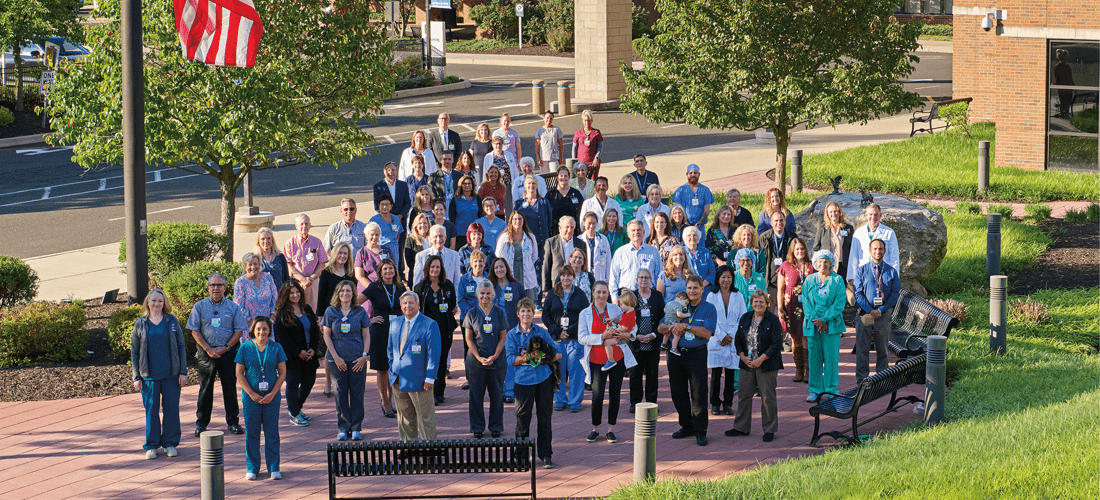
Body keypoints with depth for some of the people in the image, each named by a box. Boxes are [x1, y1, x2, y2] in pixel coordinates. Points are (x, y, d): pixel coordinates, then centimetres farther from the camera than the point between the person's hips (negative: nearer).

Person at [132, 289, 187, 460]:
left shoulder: (172, 321, 4)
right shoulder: (141, 324, 4)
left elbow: (181, 347, 6)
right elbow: (134, 351, 7)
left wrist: (183, 372, 0)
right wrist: (136, 377, 1)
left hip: (171, 374, 0)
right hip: (149, 375, 0)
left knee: (171, 408, 3)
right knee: (151, 410, 2)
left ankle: (170, 443, 14)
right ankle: (151, 446, 11)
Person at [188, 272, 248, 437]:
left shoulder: (233, 307, 5)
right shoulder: (199, 307, 4)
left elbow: (239, 330, 3)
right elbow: (194, 331, 1)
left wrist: (225, 348, -9)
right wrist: (208, 349, -10)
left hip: (228, 352, 0)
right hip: (206, 353, 0)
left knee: (230, 388, 2)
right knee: (205, 388, 3)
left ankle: (233, 421, 11)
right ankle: (201, 423, 11)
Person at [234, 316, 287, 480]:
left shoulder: (276, 348, 2)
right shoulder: (245, 348, 0)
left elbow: (282, 374, 1)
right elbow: (239, 375, 0)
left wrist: (272, 394, -8)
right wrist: (252, 394, -8)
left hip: (272, 398, 0)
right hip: (251, 398, 0)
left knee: (272, 433, 3)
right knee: (251, 433, 4)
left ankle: (274, 468, 12)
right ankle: (252, 468, 13)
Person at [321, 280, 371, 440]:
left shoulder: (360, 312, 5)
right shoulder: (331, 312, 4)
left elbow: (366, 335, 7)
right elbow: (326, 335, 3)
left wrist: (364, 355, -5)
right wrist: (336, 357, -5)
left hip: (358, 360, 0)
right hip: (338, 359, 0)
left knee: (357, 392, 1)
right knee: (340, 393, 2)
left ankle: (356, 427, 9)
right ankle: (343, 428, 10)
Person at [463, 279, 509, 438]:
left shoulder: (499, 312, 4)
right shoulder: (471, 313, 2)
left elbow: (502, 337, 3)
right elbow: (469, 339, 1)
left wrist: (494, 356, -9)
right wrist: (479, 358, -10)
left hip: (497, 361, 1)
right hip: (476, 361, -1)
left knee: (497, 394, 4)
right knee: (476, 395, 3)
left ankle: (496, 427, 17)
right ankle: (477, 429, 13)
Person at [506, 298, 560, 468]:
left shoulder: (542, 332, 10)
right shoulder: (512, 335, 6)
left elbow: (556, 353, 7)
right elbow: (511, 358, -4)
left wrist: (543, 358, -12)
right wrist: (529, 358, -16)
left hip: (544, 378, 1)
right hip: (523, 379, -1)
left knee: (545, 417, 2)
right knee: (523, 418, 2)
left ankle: (545, 454, 9)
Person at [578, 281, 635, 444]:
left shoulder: (615, 309, 6)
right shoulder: (585, 313, 2)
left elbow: (633, 325, 14)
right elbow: (582, 337, -7)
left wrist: (628, 334, -9)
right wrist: (602, 337, -19)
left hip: (617, 357, 2)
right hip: (597, 360, -2)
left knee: (614, 395, 4)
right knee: (597, 396, -7)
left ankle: (611, 429, 16)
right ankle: (595, 429, 11)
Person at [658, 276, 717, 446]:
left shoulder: (709, 309, -2)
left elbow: (707, 333, -15)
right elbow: (661, 328, 10)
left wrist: (686, 326, -21)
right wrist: (672, 328, -12)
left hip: (697, 354, -4)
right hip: (677, 354, 4)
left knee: (698, 394, -5)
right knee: (678, 393, 10)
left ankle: (700, 431, 2)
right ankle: (686, 427, 23)